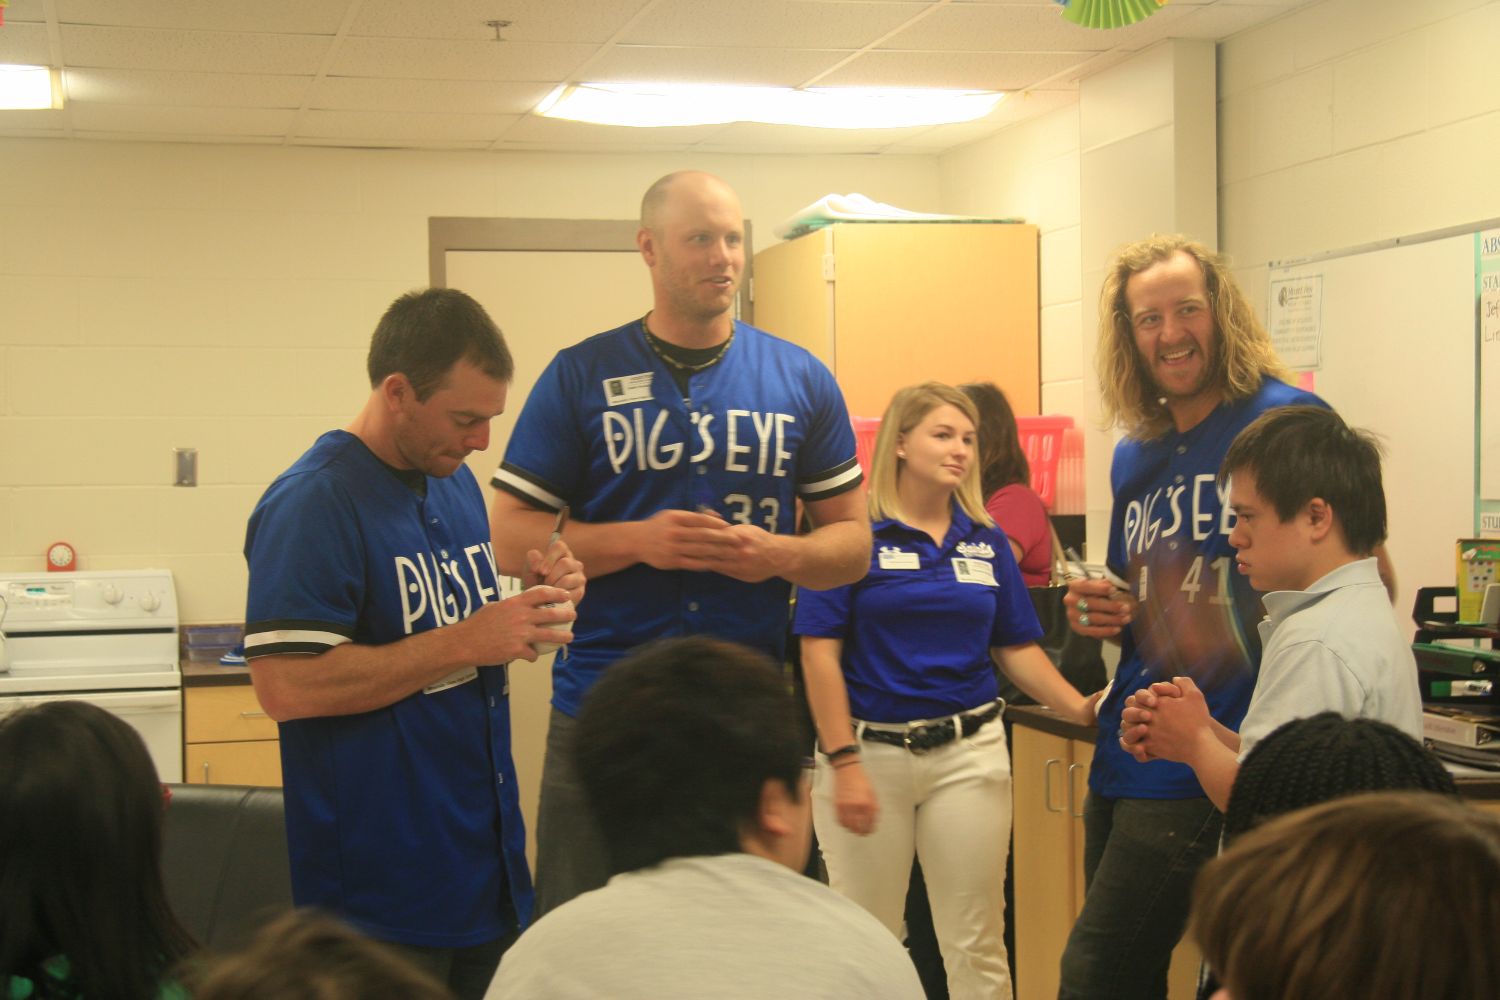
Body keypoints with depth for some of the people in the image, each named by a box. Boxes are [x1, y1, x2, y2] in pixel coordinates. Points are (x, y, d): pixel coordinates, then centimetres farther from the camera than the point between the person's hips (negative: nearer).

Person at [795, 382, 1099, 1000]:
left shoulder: (987, 542, 8)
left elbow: (1018, 649, 11)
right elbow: (820, 652, -9)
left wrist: (1085, 711, -3)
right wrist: (844, 762, -13)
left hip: (969, 753, 3)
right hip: (870, 750, -3)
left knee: (976, 947, 5)